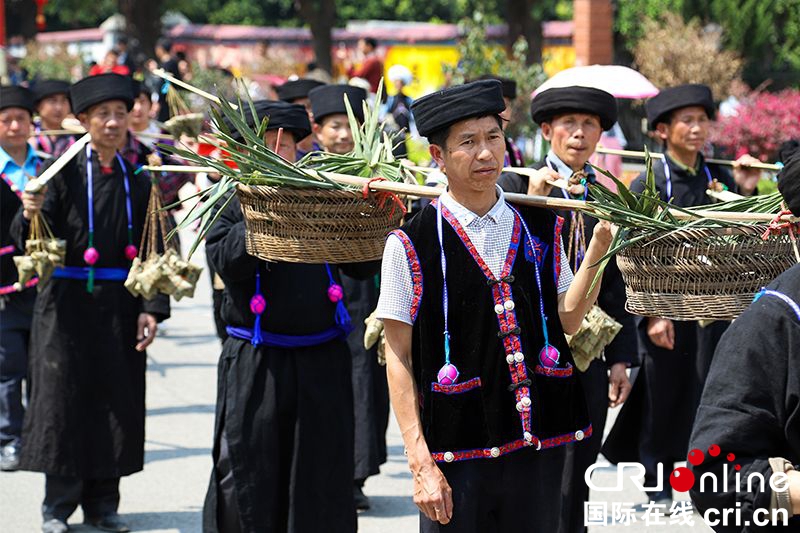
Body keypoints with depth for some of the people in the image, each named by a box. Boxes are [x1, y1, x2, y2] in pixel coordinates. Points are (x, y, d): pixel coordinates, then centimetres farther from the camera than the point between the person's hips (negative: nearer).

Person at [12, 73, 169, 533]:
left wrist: (152, 309, 0)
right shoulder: (65, 173, -3)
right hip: (68, 305, -3)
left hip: (121, 307, 3)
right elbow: (30, 240, -9)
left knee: (117, 402, 6)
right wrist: (31, 215, -31)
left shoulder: (137, 181, 7)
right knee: (62, 400, 0)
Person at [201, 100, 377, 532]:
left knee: (321, 488, 7)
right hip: (254, 365, -2)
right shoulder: (231, 204, 1)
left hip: (321, 364, 2)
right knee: (246, 481, 1)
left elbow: (362, 267, 5)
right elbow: (228, 262, -16)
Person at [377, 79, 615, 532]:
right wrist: (421, 464, -9)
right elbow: (399, 357, -5)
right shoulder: (412, 243, -6)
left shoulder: (540, 228, 7)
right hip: (456, 451, -4)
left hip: (540, 441, 4)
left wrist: (598, 249, 1)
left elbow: (566, 320, 13)